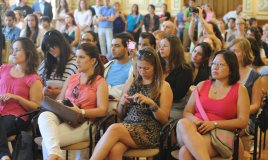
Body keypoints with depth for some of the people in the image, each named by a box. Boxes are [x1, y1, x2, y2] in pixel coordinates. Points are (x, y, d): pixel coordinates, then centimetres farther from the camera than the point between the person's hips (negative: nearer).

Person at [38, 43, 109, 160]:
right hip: (63, 117, 5)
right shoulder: (71, 79, 23)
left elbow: (102, 110, -6)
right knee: (44, 116, -36)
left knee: (47, 141, -31)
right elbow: (59, 100, 21)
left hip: (84, 122, -5)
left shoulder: (100, 82, 4)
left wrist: (81, 112, -20)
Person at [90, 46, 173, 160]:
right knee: (114, 150, -35)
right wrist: (122, 103, -2)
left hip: (149, 132, -3)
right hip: (127, 126, 3)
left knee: (114, 129, -34)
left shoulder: (164, 86, 4)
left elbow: (164, 119, 1)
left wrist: (151, 103, -16)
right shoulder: (131, 82, 16)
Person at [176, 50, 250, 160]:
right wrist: (196, 121, -10)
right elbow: (187, 112, 15)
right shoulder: (202, 85, 18)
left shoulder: (240, 90, 8)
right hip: (193, 131, 5)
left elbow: (243, 121, 0)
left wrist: (214, 124, -13)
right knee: (183, 123, -36)